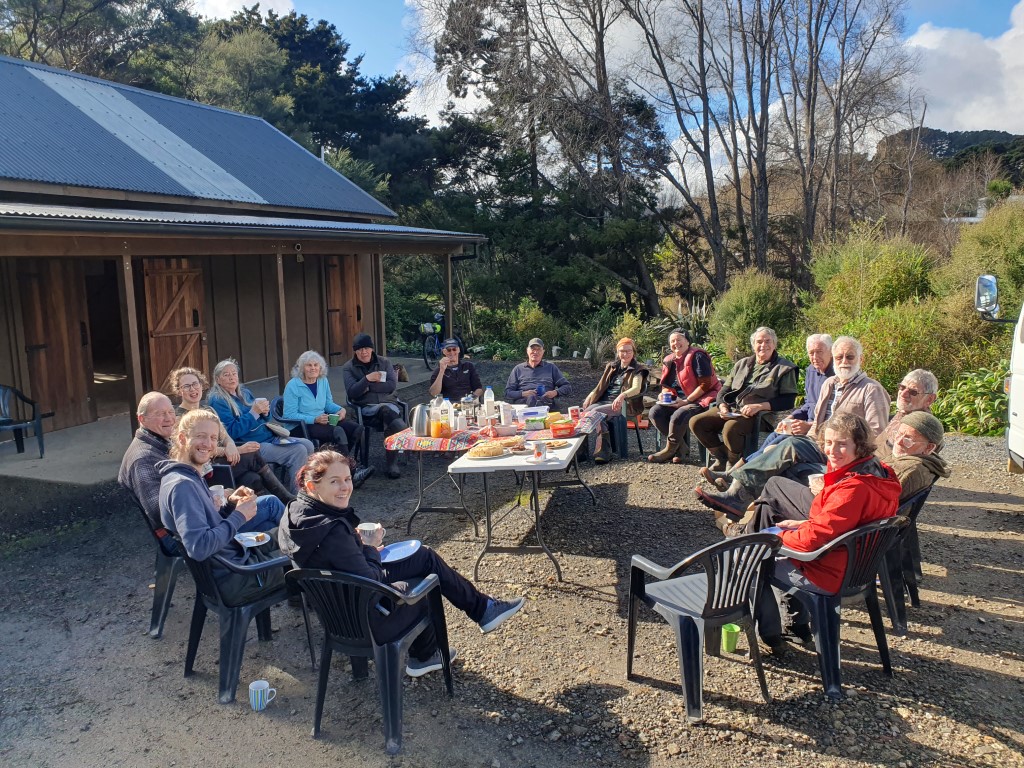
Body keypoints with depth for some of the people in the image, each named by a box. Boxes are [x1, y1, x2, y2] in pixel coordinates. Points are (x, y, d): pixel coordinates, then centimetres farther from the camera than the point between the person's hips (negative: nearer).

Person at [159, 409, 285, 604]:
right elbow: (199, 548, -33)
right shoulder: (182, 485, -25)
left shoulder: (191, 476, 6)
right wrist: (239, 516, -23)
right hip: (231, 578, -9)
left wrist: (230, 505, -4)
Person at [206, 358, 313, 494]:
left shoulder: (245, 392, 16)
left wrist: (265, 412, -4)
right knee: (298, 451, -22)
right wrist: (253, 412, -21)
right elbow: (232, 432, -16)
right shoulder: (218, 401, -8)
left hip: (269, 437, 8)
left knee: (307, 445, -5)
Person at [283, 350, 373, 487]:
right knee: (338, 432, -32)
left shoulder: (323, 381, 9)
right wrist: (315, 419, -24)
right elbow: (289, 415, -14)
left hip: (322, 420, 7)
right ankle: (351, 475, -32)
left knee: (358, 428, -15)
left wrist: (340, 409, -2)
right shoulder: (293, 386, -11)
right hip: (301, 427, -7)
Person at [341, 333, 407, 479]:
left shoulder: (384, 362, 14)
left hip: (389, 403, 3)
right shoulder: (348, 368, 10)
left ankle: (391, 463, -26)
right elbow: (352, 392, -3)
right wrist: (367, 379, -16)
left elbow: (392, 385, 1)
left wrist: (368, 387, -4)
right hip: (366, 408, -2)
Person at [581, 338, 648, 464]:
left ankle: (601, 451, -33)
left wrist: (622, 395, -33)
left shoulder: (637, 369, 6)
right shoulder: (611, 367, 23)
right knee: (586, 411, -27)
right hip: (603, 401, 5)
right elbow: (601, 387, 24)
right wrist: (590, 396, 3)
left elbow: (636, 388, -12)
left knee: (596, 412, -33)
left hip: (621, 404, -5)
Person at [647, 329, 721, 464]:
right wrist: (664, 394, -3)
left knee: (677, 416, -32)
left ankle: (670, 450, -8)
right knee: (655, 411, -14)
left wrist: (686, 401, -19)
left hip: (700, 400, -8)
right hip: (678, 401, 8)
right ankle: (680, 446, -8)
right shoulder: (669, 360, 13)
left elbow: (706, 384, -16)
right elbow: (666, 385, 22)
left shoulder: (697, 356, -10)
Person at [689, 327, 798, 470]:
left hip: (760, 414, -6)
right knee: (696, 422, -12)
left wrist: (759, 406, -18)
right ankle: (722, 458, 2)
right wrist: (723, 406, -3)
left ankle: (735, 464, -10)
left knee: (730, 428, -36)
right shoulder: (742, 364, 22)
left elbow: (788, 401, -5)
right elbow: (724, 390, 20)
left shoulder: (785, 368, 6)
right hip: (731, 409, 6)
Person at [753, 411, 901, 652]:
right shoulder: (877, 472, 0)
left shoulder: (854, 488, -32)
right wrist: (802, 524, 10)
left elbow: (814, 537, -29)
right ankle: (800, 624, 36)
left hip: (829, 576, -10)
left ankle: (770, 636, 25)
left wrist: (778, 538, -11)